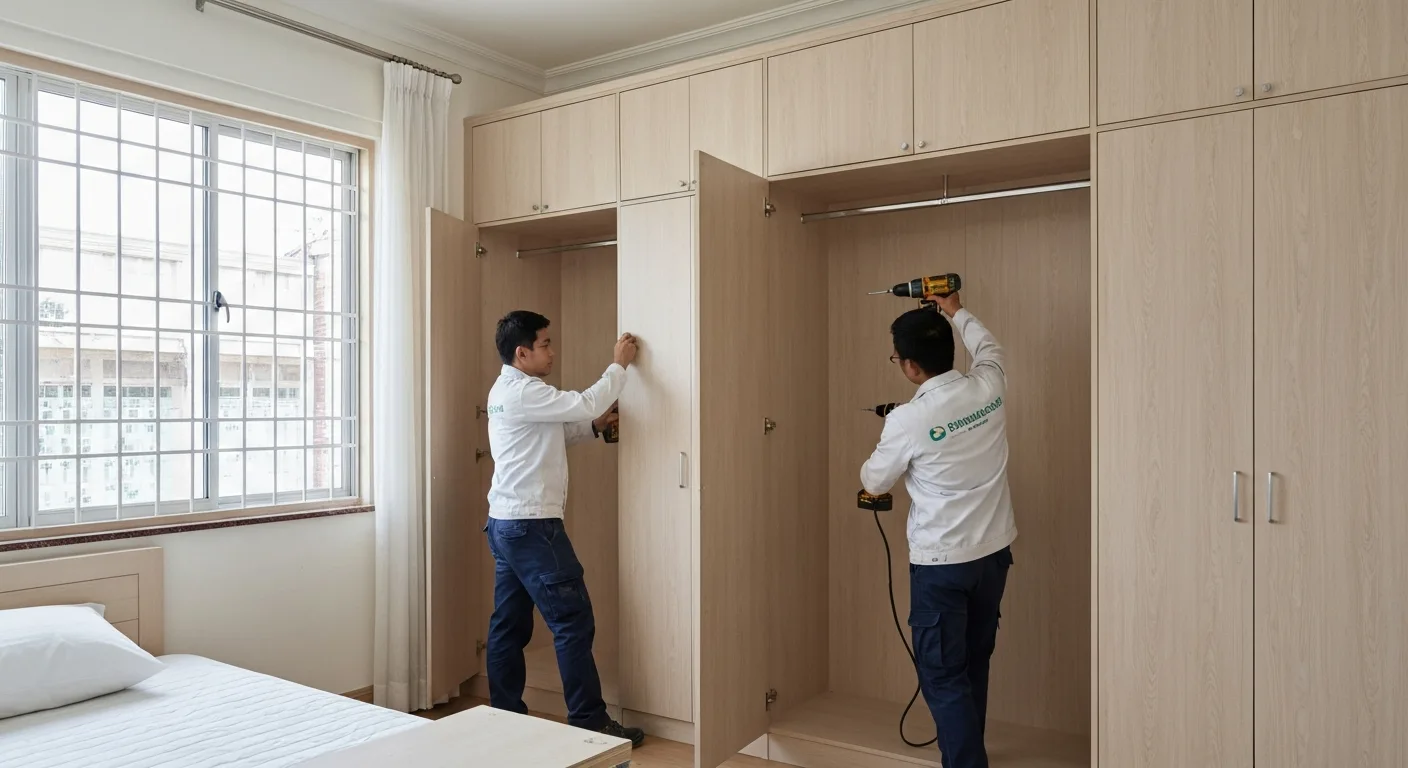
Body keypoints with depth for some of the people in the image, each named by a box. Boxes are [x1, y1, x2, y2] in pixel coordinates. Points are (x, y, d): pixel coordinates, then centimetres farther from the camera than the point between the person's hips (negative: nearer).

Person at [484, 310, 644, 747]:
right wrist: (619, 365, -9)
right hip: (531, 526, -10)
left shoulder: (507, 391, 16)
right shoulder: (522, 391, -17)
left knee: (510, 625, 12)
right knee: (573, 622, -4)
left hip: (507, 523, 10)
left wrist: (594, 427, 10)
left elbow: (550, 438, 23)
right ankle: (590, 722, 3)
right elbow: (585, 403, -23)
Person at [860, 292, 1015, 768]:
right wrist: (955, 310, 34)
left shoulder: (908, 420, -18)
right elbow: (987, 346, 21)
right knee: (973, 666, 21)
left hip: (941, 563, -7)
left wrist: (873, 467, 20)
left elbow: (874, 483, -1)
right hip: (994, 552, 7)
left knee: (943, 675, 4)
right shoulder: (989, 388, -4)